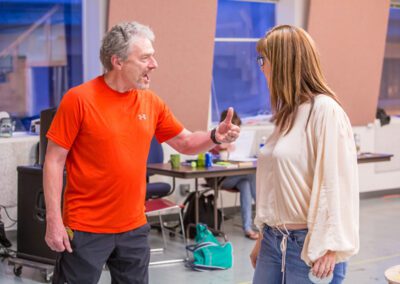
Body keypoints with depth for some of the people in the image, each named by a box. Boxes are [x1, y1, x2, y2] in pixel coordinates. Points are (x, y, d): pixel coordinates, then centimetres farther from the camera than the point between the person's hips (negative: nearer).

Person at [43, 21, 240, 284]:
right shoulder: (79, 99, -12)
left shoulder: (151, 102, 3)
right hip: (85, 229, -5)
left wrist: (215, 137, -9)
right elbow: (54, 161, -9)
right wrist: (53, 220, -14)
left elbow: (186, 143, 12)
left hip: (134, 228, 5)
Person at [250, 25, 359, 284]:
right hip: (275, 241, 7)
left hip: (309, 245, -7)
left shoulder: (325, 110, -14)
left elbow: (336, 184, -18)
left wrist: (329, 248, -20)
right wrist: (264, 236, 17)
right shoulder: (288, 113, 11)